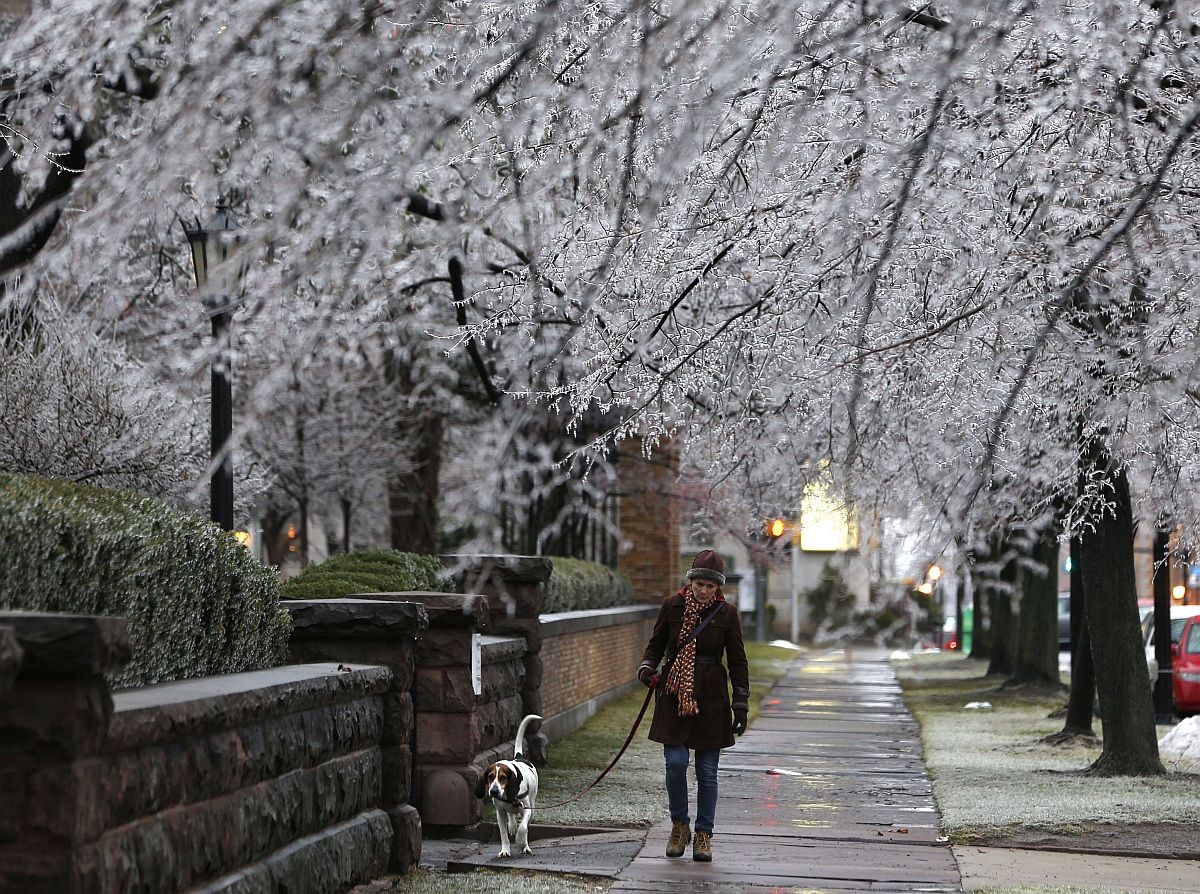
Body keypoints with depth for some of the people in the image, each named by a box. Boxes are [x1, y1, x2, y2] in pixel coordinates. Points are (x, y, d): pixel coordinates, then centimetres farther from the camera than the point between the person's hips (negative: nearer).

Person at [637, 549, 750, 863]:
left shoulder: (726, 613, 0)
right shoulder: (672, 606, 1)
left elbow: (737, 661, 4)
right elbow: (656, 644, 11)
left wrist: (741, 705, 1)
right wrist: (647, 669, -10)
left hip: (710, 697, 0)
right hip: (674, 693, 0)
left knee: (707, 770, 2)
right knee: (675, 763, -8)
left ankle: (704, 835, 13)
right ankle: (679, 825, 13)